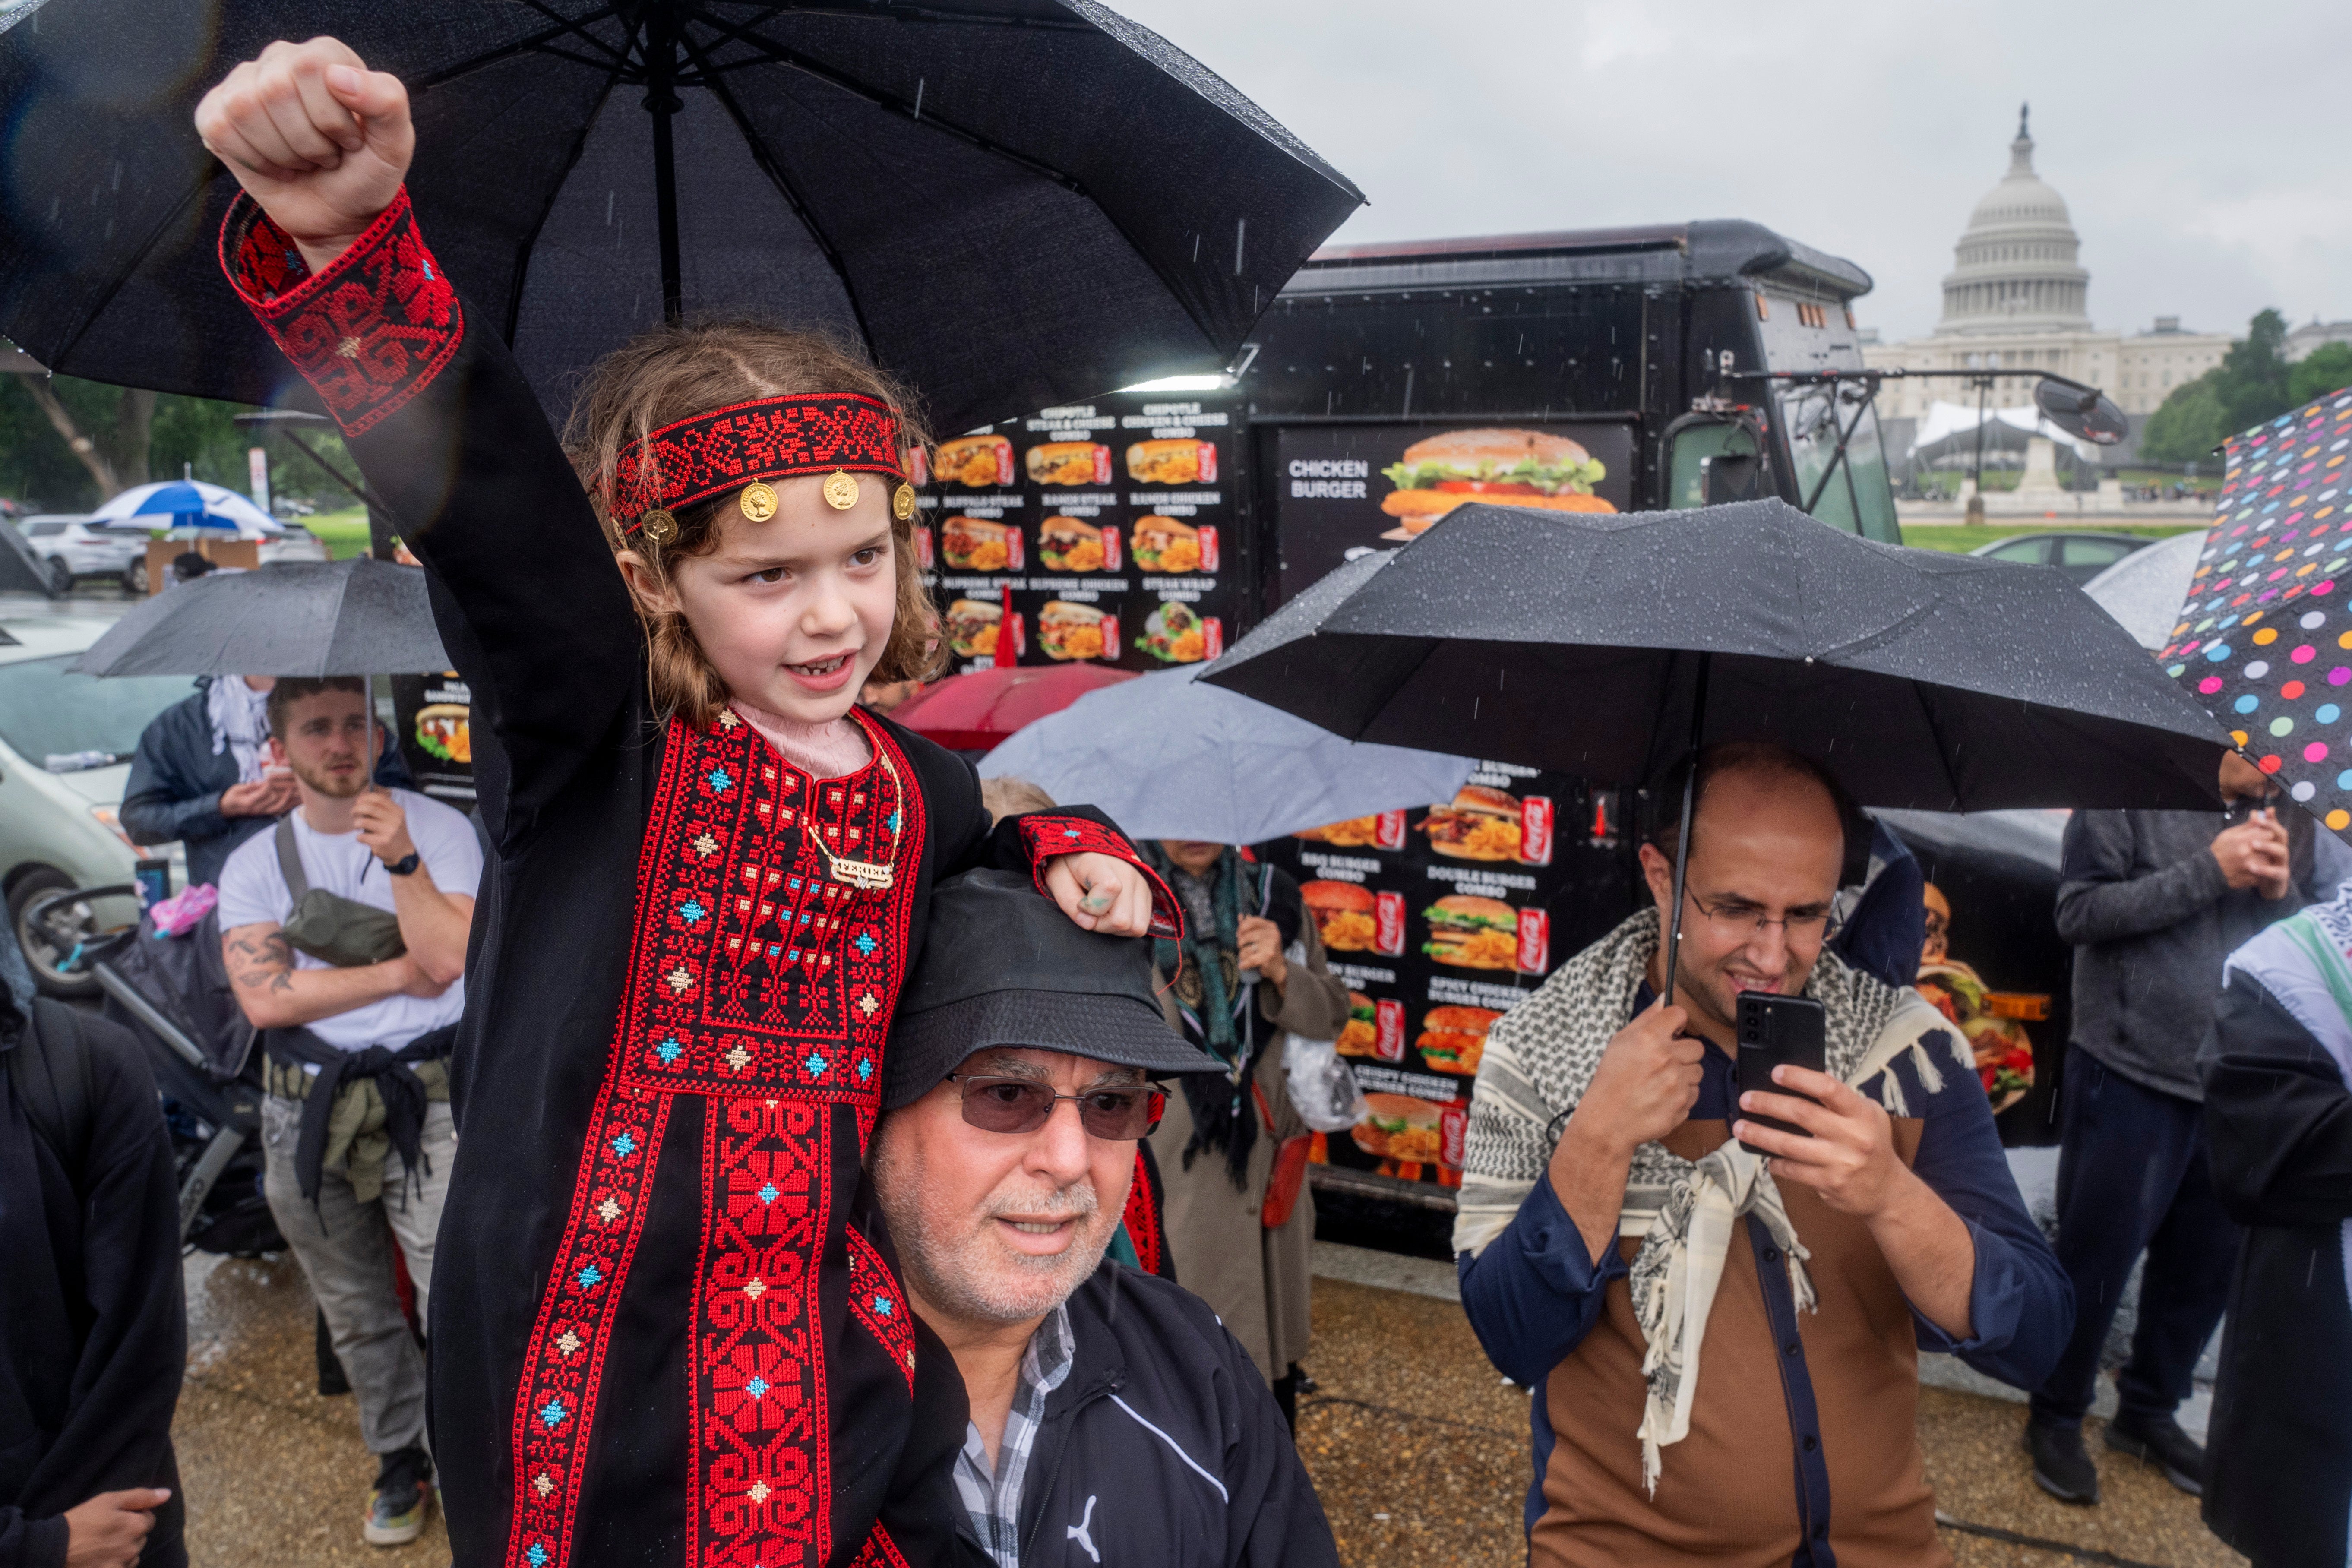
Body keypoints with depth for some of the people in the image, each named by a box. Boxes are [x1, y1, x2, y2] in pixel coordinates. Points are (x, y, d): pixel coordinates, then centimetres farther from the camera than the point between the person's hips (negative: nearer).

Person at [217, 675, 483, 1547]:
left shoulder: (439, 829, -3)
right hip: (309, 1114, 3)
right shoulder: (255, 865, 4)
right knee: (355, 1311, 15)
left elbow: (448, 959, -14)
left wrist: (404, 860, -23)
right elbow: (265, 1000, -8)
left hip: (427, 1098, -3)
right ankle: (401, 1459, 34)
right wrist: (401, 973, -10)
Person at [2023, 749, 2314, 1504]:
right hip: (2130, 1080, -6)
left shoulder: (2290, 820, 10)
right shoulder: (2129, 793, -8)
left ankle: (2149, 1409, 36)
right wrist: (2210, 872, -18)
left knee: (2207, 1263, 15)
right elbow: (2080, 912, -15)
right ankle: (2057, 1419, 23)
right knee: (2097, 1258, 5)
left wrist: (2281, 891, -8)